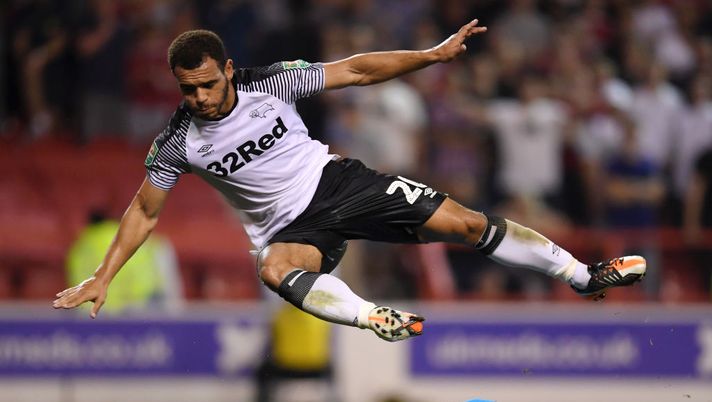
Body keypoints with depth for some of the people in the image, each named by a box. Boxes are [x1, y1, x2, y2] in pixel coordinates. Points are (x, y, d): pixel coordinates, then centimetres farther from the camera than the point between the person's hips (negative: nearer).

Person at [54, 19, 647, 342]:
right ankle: (378, 321, -58)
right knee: (275, 268, -39)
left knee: (462, 222, -10)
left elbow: (355, 71, -6)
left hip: (334, 180, 1)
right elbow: (145, 211, 3)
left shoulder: (269, 83, -10)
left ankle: (584, 276, 1)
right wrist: (101, 279, -3)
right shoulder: (179, 141, -8)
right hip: (291, 227, -1)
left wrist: (433, 55, -12)